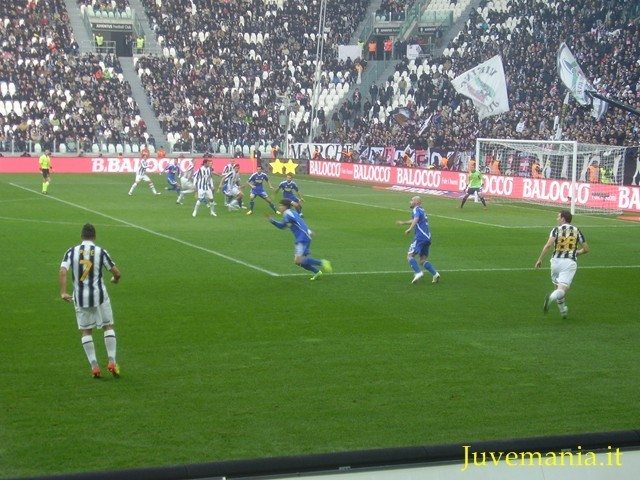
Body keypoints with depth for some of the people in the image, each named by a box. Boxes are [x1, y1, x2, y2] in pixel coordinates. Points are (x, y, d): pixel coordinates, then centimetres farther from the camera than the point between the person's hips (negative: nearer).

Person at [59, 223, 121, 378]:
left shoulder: (72, 252, 1)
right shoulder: (100, 252, -2)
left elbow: (62, 271, -14)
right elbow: (116, 273, -1)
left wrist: (63, 292, -15)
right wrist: (115, 279, 21)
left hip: (80, 297, 1)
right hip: (99, 295, -1)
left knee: (85, 331, 11)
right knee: (108, 326, 14)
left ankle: (94, 366, 5)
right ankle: (112, 362, 7)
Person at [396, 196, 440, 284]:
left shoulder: (416, 209, -3)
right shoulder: (422, 210, 25)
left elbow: (416, 219, -25)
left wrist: (409, 229, -33)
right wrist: (403, 222, 48)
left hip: (420, 237, -9)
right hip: (427, 237, 9)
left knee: (410, 256, -7)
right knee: (423, 260, 11)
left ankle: (418, 273, -23)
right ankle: (435, 273, -7)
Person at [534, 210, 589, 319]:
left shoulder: (556, 229, 2)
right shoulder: (577, 231, 10)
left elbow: (548, 245, -13)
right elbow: (586, 249, 13)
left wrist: (540, 259, -7)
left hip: (556, 260, 0)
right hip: (570, 262, 0)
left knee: (558, 286, 21)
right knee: (562, 289, -8)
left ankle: (563, 310, 26)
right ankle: (552, 297, -39)